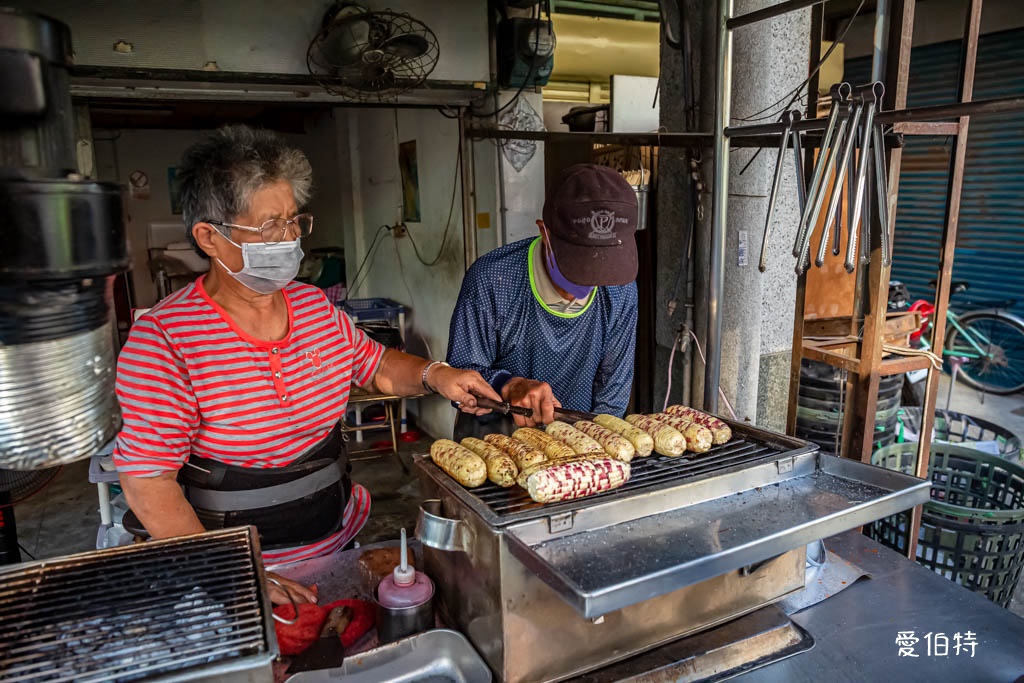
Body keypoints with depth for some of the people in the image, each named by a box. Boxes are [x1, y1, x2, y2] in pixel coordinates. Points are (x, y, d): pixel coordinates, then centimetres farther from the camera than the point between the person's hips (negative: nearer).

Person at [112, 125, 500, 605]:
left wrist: (433, 374, -4)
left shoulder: (317, 308, 1)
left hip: (340, 539, 4)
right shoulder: (163, 339, -16)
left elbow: (376, 365, 16)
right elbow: (146, 482, -15)